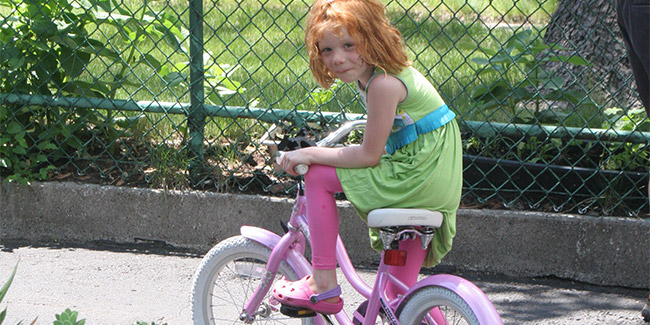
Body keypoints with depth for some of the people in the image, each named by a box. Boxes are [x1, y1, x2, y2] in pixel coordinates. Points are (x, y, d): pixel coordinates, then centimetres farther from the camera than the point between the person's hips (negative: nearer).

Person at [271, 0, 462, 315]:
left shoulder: (383, 84, -19)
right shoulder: (372, 74, 11)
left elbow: (369, 156, -16)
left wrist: (311, 154, -10)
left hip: (417, 176, -10)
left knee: (318, 176, -5)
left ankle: (323, 284, -3)